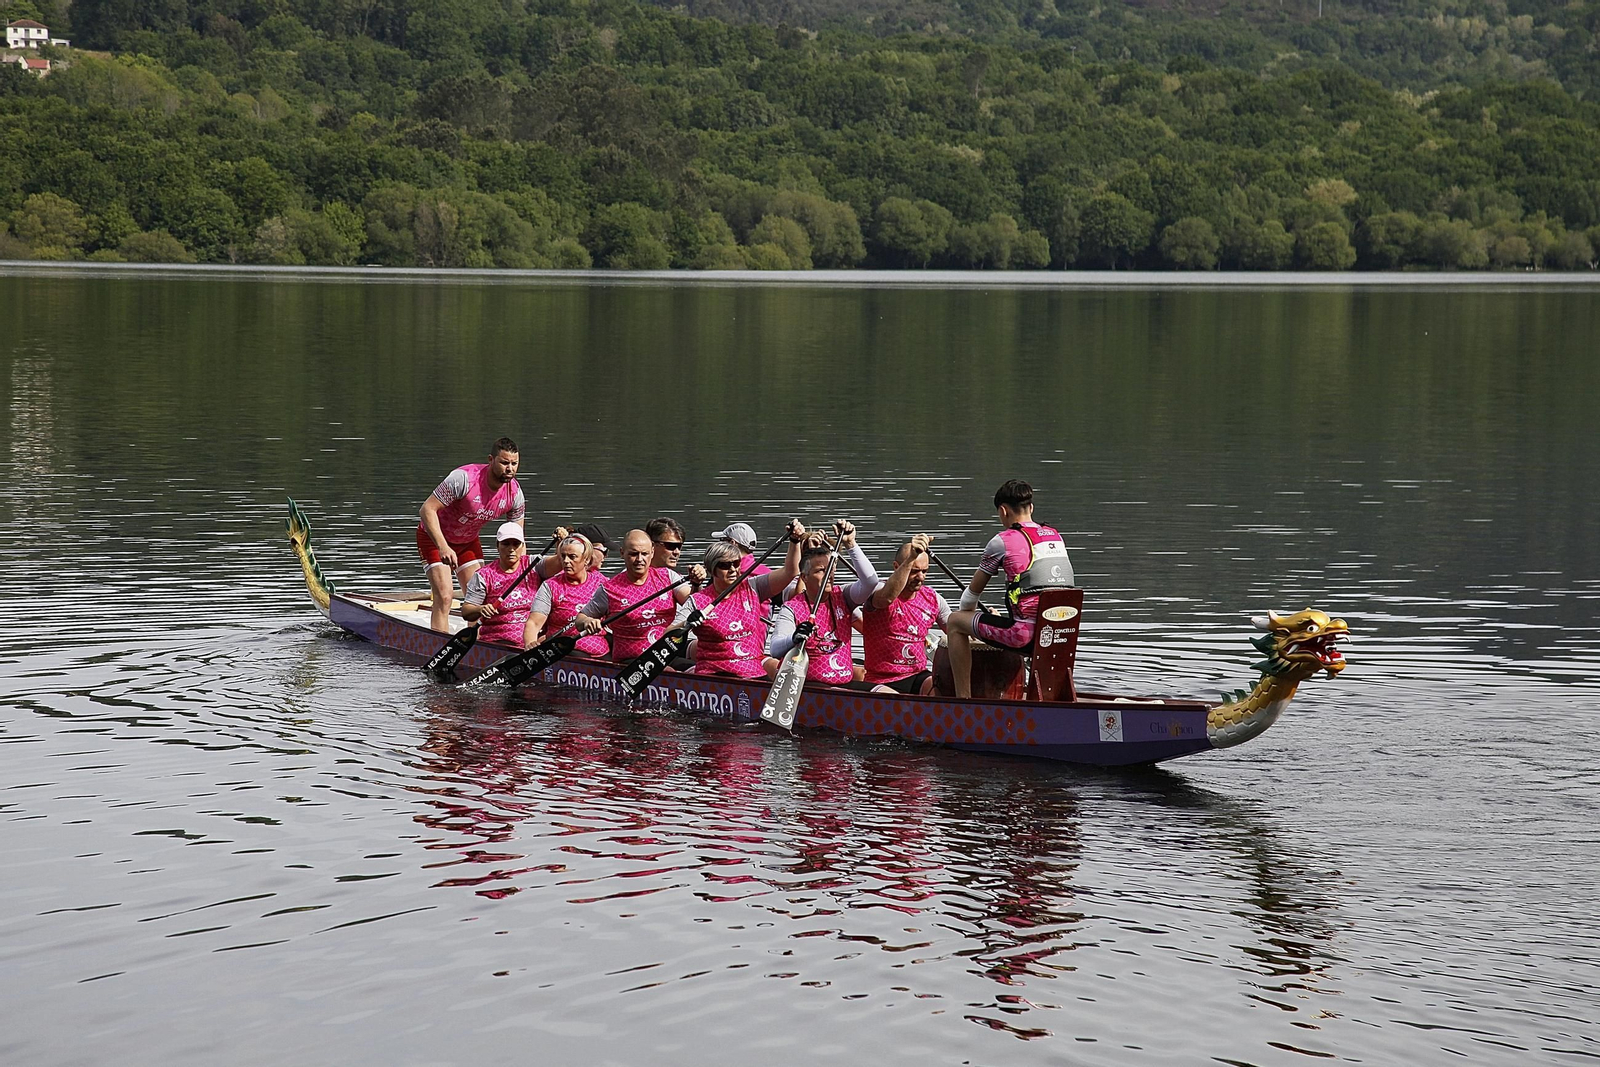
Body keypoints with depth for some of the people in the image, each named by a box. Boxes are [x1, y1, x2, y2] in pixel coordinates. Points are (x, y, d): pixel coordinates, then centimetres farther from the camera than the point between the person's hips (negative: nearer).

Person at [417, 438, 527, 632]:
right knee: (444, 596, -17)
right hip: (434, 536, -6)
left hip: (469, 540, 6)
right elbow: (427, 509, -31)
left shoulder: (515, 494, -14)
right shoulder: (464, 478, -33)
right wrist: (443, 547, -41)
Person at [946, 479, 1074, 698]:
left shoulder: (1002, 541, 0)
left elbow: (973, 592, 11)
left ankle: (963, 698, 6)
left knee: (955, 622, 11)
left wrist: (964, 614, 33)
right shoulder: (1056, 537, 17)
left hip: (1026, 633, -7)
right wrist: (1003, 615, 39)